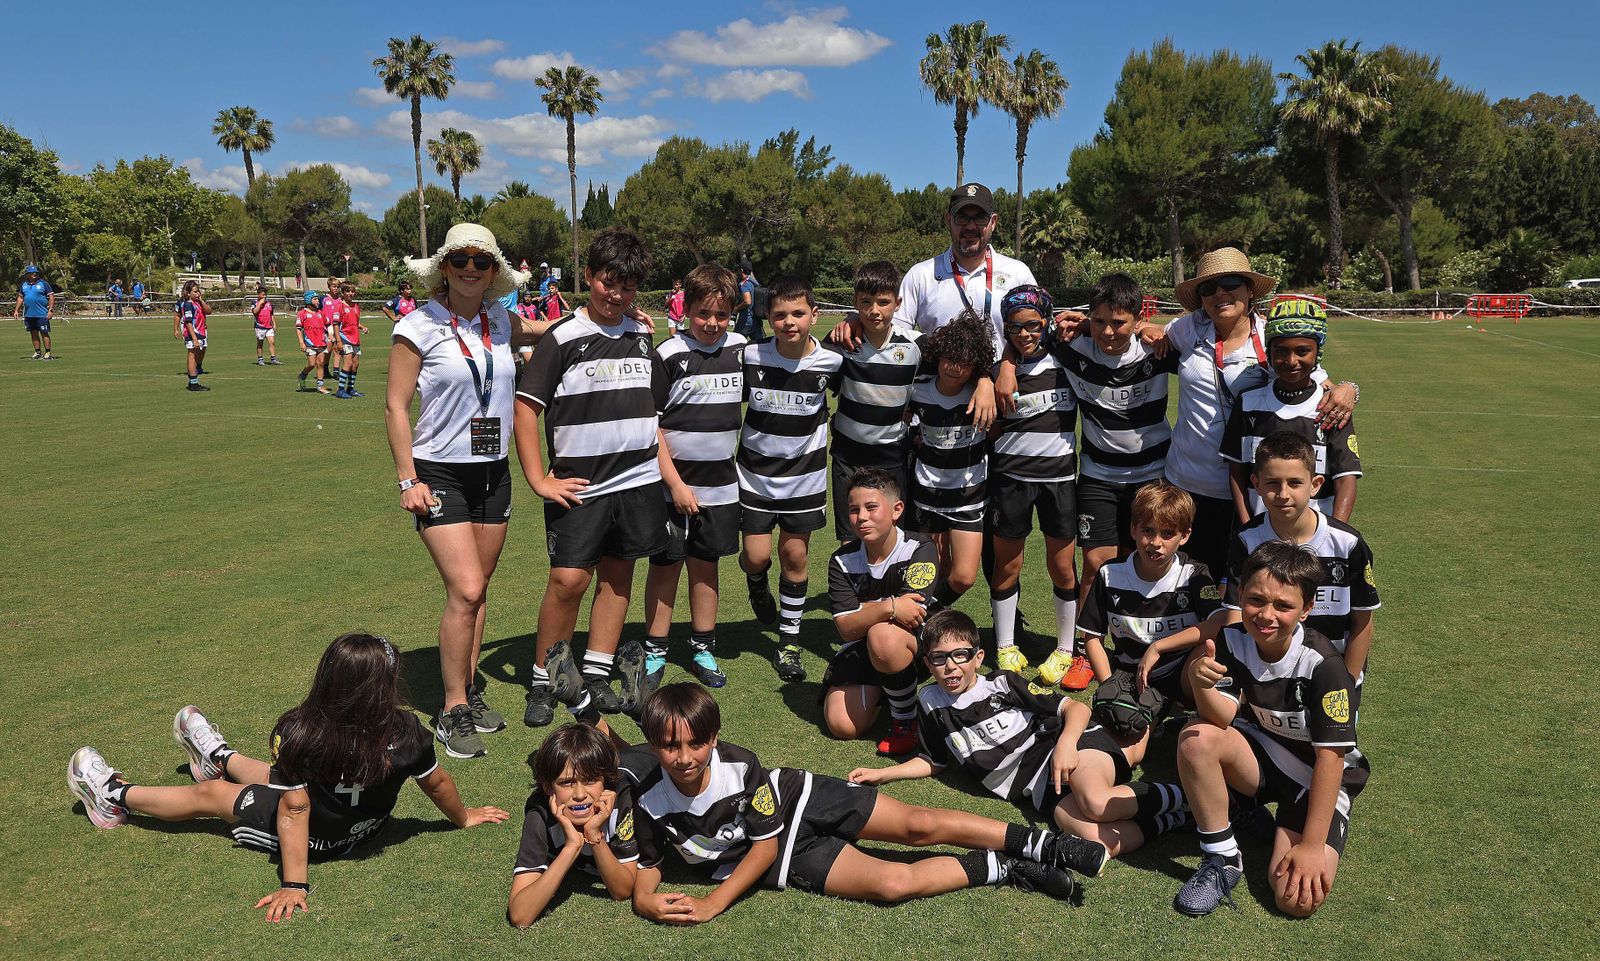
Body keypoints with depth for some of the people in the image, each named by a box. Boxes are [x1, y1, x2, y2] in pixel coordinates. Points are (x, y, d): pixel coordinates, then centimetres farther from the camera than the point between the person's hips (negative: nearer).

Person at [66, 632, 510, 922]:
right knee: (273, 775, 31)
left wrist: (293, 885, -21)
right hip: (365, 828, 5)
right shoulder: (406, 731, -27)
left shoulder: (299, 734, -34)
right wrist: (464, 817, 8)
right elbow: (437, 783, -11)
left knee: (210, 795, 17)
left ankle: (116, 796, 41)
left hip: (312, 838, -4)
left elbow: (294, 810, -28)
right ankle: (220, 759, 62)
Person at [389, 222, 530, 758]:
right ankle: (453, 711, 1)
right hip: (440, 474, -5)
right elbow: (395, 405, -6)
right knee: (465, 591, -13)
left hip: (493, 472, 5)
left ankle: (468, 690, 25)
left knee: (476, 590, 11)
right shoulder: (419, 325, -8)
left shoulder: (500, 322, 6)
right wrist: (407, 479, -12)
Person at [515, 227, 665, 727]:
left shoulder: (642, 337, 11)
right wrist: (539, 480, -11)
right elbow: (526, 408, -7)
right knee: (569, 579, -9)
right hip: (579, 485, -4)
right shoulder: (562, 338, -5)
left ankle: (596, 675, 20)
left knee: (618, 574, 8)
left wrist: (664, 467, 14)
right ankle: (542, 681, 7)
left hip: (638, 481, 5)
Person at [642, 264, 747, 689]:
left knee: (706, 565, 14)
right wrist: (675, 483, -15)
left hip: (720, 484, 4)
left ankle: (703, 650, 25)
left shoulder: (739, 348, 3)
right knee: (666, 566, 6)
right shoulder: (669, 355, -11)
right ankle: (654, 653, 19)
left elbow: (746, 399, 20)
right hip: (672, 484, -4)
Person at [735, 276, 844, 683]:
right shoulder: (750, 357, -12)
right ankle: (758, 586, 37)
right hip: (756, 473, 0)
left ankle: (789, 641, 21)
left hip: (804, 475, 0)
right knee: (756, 555, -2)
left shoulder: (831, 362, -11)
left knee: (795, 555, 5)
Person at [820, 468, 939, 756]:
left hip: (919, 644, -4)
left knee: (883, 635, -38)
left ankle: (905, 721, -13)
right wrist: (889, 607, -34)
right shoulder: (842, 561, -8)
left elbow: (913, 615, -28)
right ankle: (880, 689, 23)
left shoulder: (920, 549, -18)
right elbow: (846, 628, -17)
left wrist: (861, 608, -18)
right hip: (862, 649, 4)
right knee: (842, 726, -11)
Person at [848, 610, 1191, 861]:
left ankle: (1175, 795, -11)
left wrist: (1066, 743, -20)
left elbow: (1076, 708, 0)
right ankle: (1168, 819, -11)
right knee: (1095, 840, -31)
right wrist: (882, 774, 17)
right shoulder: (931, 703, 11)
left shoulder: (1003, 684, 2)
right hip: (1039, 792, 2)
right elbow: (934, 761, 27)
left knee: (1096, 802, -37)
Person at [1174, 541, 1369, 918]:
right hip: (1262, 754, 4)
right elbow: (1223, 718, -24)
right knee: (1196, 738, -29)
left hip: (1316, 777, -3)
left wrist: (1312, 844, -24)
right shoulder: (1233, 642, -14)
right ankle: (1222, 859, -11)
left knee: (1298, 898, -23)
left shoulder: (1322, 664, -26)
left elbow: (1330, 756, -24)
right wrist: (1201, 683, -47)